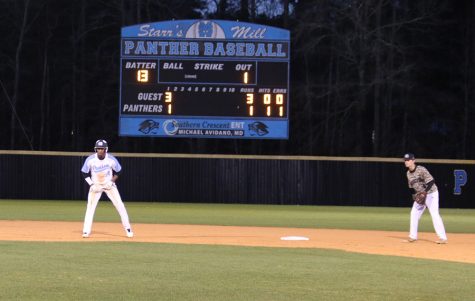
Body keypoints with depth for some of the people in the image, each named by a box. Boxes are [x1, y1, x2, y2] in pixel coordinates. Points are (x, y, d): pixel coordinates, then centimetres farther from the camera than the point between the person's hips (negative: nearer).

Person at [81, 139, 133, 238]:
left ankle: (128, 229, 3)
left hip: (109, 185, 0)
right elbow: (85, 173, -3)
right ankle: (86, 231, -2)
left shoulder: (111, 159, -17)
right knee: (90, 207, -8)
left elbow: (118, 172, 0)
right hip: (95, 185, 0)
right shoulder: (90, 160, -16)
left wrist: (111, 182, -13)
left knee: (120, 205, -7)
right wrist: (92, 184, -13)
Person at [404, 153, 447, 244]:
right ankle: (413, 236, 19)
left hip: (431, 193, -9)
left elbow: (431, 181, -26)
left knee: (434, 214, -16)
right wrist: (414, 195, 1)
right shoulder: (408, 173, 4)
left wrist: (425, 192, -32)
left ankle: (443, 238, -19)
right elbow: (411, 187, 14)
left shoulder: (421, 170, -20)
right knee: (414, 213, 8)